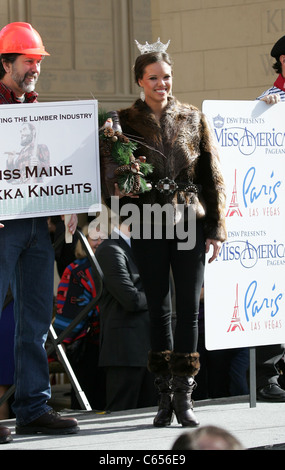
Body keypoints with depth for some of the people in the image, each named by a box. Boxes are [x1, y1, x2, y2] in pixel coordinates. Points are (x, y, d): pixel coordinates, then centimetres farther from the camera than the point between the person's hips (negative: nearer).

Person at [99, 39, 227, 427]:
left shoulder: (193, 119, 8)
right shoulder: (125, 122, 5)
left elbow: (214, 178, 9)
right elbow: (109, 174, 4)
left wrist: (216, 230, 3)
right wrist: (120, 192, -18)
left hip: (190, 224, 1)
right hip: (148, 227, -1)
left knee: (188, 308, -2)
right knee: (158, 307, 3)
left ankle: (184, 396, 1)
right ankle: (165, 394, 9)